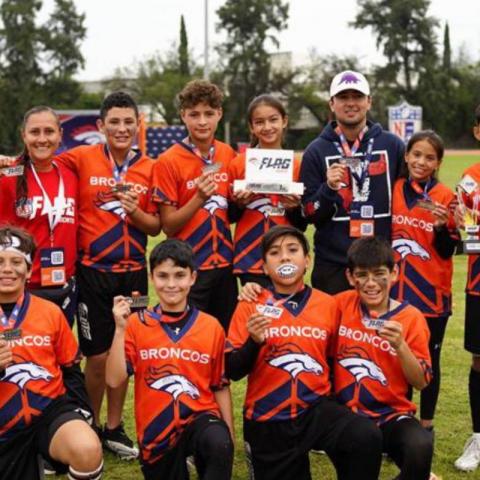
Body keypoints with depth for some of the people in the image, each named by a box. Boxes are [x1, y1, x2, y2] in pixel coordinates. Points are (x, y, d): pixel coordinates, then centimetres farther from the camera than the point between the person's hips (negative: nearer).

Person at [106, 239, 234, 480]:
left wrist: (229, 434, 2)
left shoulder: (212, 327, 0)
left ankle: (202, 459, -6)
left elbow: (220, 386, 7)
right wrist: (120, 329, -18)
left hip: (200, 417, -1)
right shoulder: (137, 324, -2)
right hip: (157, 429, 1)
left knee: (220, 445, -33)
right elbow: (114, 379, -11)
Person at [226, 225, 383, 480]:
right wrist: (253, 342, -23)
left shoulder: (328, 304, 1)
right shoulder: (250, 307, -4)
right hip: (268, 416, 0)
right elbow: (232, 371, -6)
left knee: (367, 437, -26)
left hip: (315, 407, 1)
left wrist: (342, 412, 9)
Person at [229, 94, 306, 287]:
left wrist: (294, 208, -11)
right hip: (250, 259, -1)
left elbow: (301, 225, 9)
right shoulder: (238, 164, 2)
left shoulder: (296, 165, 4)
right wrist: (239, 204, -10)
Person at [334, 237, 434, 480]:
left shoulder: (411, 318, -4)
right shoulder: (341, 305, 0)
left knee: (421, 446, -32)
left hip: (392, 415, -1)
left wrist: (400, 346, -20)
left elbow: (421, 383, -4)